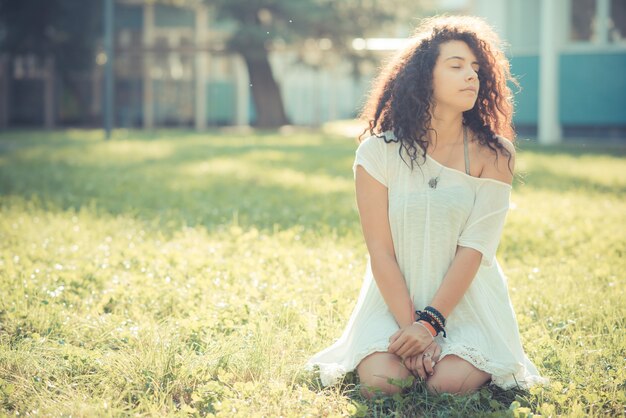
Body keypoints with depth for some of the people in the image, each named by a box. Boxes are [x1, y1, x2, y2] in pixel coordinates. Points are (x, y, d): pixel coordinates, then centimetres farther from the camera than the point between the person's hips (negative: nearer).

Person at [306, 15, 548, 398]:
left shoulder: (492, 155, -5)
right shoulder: (380, 152, -6)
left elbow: (473, 249, -11)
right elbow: (380, 250, -8)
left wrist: (429, 323, -20)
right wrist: (411, 326, -17)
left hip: (467, 298, 0)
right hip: (396, 297, 0)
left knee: (450, 383, -24)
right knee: (381, 381, -23)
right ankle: (415, 348, 12)